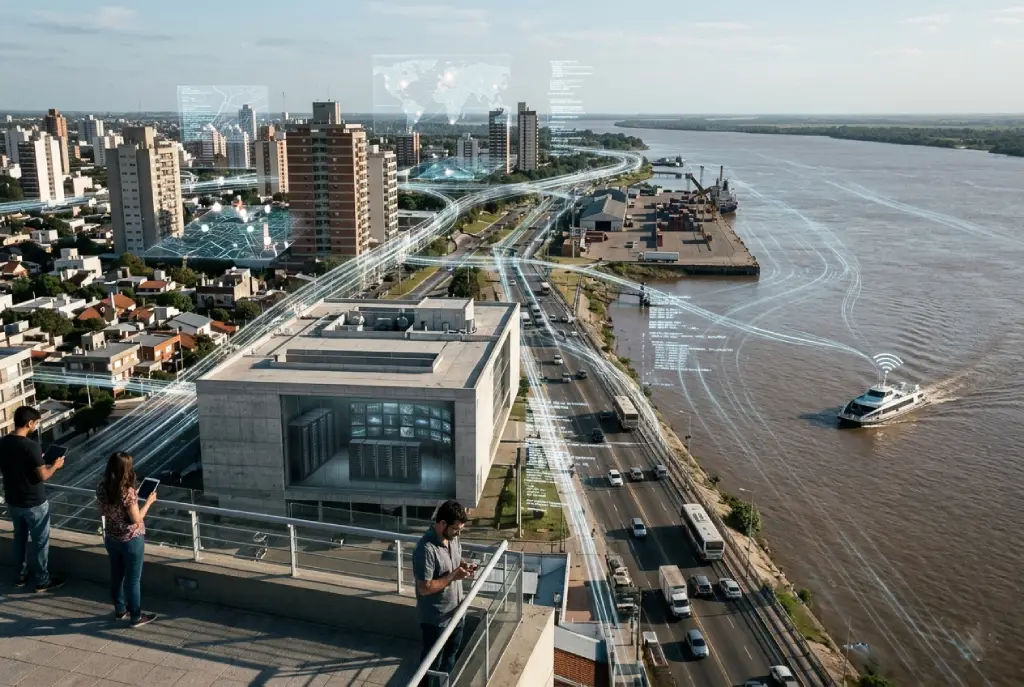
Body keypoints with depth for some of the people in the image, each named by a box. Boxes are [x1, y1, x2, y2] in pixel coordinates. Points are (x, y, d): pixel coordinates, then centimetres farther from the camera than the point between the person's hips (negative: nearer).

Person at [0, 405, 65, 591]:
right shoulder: (30, 446, -25)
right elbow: (43, 476, -21)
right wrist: (55, 465, -3)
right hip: (34, 503, -7)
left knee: (20, 538, 23)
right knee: (40, 542, 8)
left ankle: (21, 575, 37)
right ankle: (42, 581, 19)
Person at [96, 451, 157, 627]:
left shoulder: (102, 487, -7)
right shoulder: (128, 491, -28)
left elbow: (103, 512, 8)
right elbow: (136, 519, -20)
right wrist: (149, 501, -8)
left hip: (111, 538, 7)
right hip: (131, 540, -6)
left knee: (117, 575, 22)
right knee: (133, 579, 8)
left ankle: (120, 610, 38)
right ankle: (136, 617, 21)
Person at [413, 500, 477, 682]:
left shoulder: (452, 537, -6)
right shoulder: (426, 549, -31)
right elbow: (424, 588, -28)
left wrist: (464, 565, -8)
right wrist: (453, 576, -27)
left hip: (456, 610, 8)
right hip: (436, 618, -8)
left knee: (451, 651, 28)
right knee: (432, 661, 13)